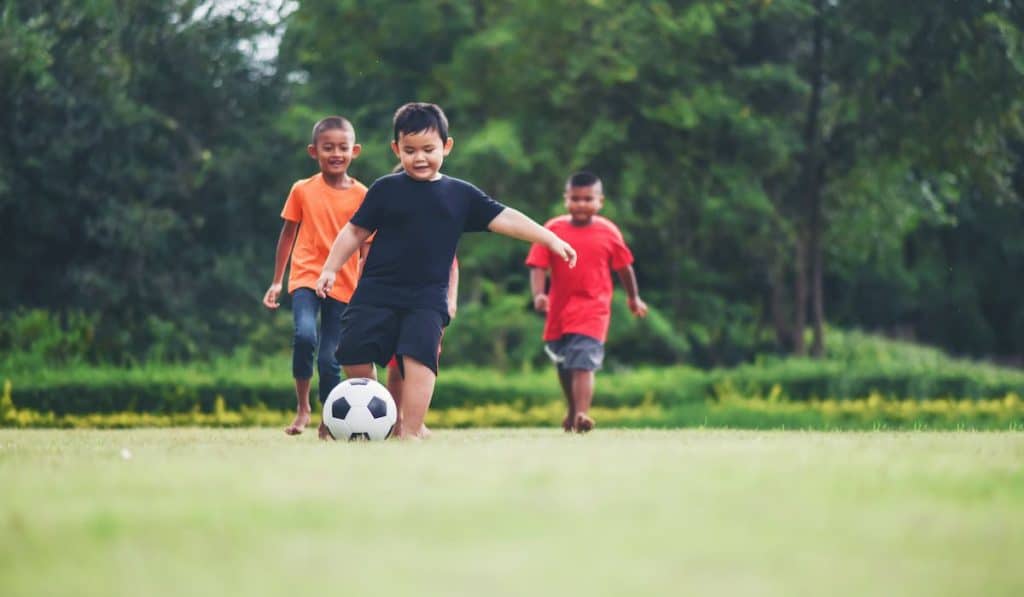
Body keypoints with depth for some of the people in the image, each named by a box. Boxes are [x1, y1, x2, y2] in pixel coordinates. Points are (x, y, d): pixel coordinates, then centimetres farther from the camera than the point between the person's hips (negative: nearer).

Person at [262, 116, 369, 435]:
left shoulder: (361, 195, 0)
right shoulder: (303, 190, 0)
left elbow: (366, 246, 5)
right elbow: (288, 235, 10)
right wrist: (276, 281, 11)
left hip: (343, 286, 1)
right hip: (306, 277, -1)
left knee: (329, 359, -1)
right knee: (305, 335, -26)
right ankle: (302, 407, -7)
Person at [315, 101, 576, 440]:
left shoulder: (461, 195, 6)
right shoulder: (385, 190, 2)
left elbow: (504, 219, 5)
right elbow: (355, 232, 7)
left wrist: (550, 239, -1)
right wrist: (330, 268, 2)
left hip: (426, 298, 0)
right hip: (377, 291, 0)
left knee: (418, 356, -19)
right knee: (353, 352, -5)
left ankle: (411, 430, -17)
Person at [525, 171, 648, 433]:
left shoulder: (608, 232, -3)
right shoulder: (553, 230, -4)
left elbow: (624, 267, 10)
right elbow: (538, 265, -9)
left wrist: (634, 298, 20)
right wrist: (538, 295, -25)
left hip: (592, 309, -3)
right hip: (559, 310, 3)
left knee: (583, 363, -21)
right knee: (564, 366, 20)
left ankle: (581, 415, -30)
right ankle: (572, 410, 42)